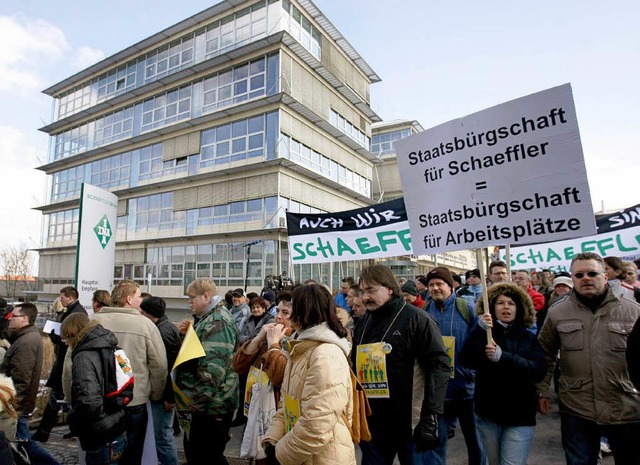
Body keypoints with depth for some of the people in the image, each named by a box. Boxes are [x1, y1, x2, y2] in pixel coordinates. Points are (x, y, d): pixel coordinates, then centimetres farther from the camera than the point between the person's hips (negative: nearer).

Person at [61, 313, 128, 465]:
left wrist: (73, 423, -11)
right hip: (118, 432, 8)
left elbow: (88, 402, -30)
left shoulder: (84, 357, -19)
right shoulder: (108, 347, 5)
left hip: (103, 441, -8)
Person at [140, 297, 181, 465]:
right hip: (165, 391, 10)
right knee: (165, 433, 19)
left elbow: (169, 366, -23)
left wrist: (168, 396, -21)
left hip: (163, 393, -10)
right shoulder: (167, 327, 12)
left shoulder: (163, 331, -19)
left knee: (162, 435, 0)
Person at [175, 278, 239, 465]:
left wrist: (197, 399, -19)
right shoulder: (207, 318, 14)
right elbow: (196, 351, 20)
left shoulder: (218, 321, -19)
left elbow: (213, 369, -26)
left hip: (211, 405, -10)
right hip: (205, 403, 10)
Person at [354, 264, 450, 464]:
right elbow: (355, 366, 16)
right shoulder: (363, 322, 8)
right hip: (371, 420, 5)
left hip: (408, 419, -4)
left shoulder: (416, 319, -11)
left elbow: (438, 366, -16)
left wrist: (430, 417, -21)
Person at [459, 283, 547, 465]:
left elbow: (539, 371, -13)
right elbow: (465, 360, -16)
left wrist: (502, 356, -26)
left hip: (519, 415, -1)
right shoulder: (483, 333, 1)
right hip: (488, 413, 1)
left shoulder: (529, 338, 2)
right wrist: (479, 330, -29)